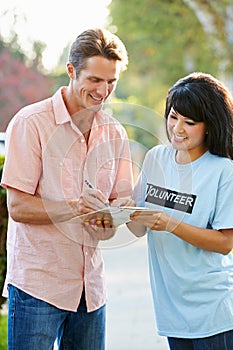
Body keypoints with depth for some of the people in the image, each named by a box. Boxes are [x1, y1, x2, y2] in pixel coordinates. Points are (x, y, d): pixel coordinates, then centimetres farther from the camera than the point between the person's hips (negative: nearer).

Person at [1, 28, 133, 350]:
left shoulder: (115, 133, 10)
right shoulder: (31, 123, -8)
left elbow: (120, 200, 13)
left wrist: (110, 216, -11)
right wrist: (73, 208, -27)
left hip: (91, 286, 5)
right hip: (36, 283, -5)